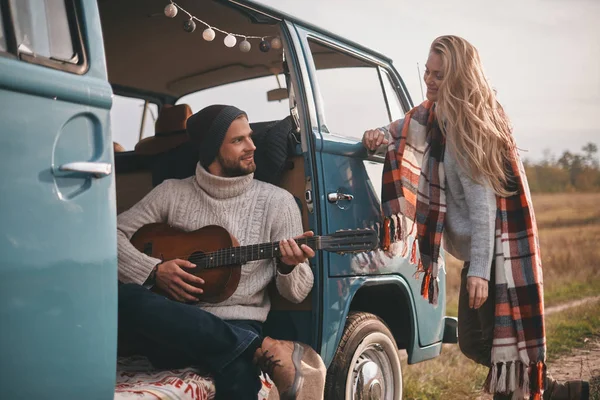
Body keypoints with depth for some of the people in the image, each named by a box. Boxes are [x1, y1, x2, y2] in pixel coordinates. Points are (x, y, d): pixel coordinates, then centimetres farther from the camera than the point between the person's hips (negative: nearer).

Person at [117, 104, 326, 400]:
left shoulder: (277, 201, 6)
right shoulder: (173, 192, 9)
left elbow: (297, 294, 6)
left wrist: (289, 266, -18)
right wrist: (154, 270, -7)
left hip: (236, 328, -4)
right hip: (172, 329, 4)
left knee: (239, 375, -41)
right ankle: (269, 350, -29)